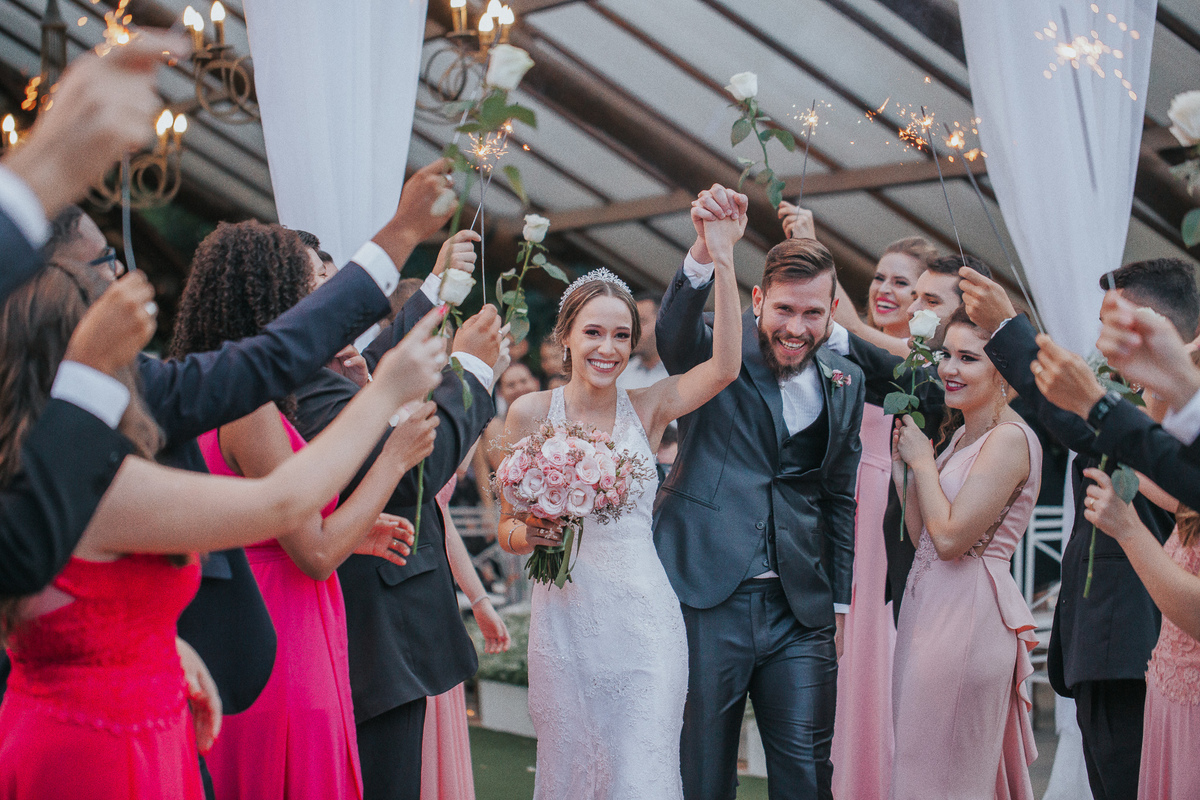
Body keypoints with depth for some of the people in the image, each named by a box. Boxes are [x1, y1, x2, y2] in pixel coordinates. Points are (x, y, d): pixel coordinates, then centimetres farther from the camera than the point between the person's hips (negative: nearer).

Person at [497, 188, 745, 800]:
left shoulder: (647, 408, 4)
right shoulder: (530, 412, 3)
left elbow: (724, 367, -13)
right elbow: (507, 530, 9)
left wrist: (722, 259, -18)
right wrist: (530, 532, -15)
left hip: (642, 618, 0)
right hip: (563, 619, 0)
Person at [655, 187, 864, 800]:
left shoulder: (845, 381, 10)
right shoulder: (719, 352, -2)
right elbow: (673, 332, -26)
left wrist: (840, 601, 16)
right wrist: (705, 251, -44)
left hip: (802, 612, 3)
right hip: (707, 598, -3)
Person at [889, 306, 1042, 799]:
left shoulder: (1010, 438, -14)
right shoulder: (960, 435, 14)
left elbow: (951, 537, -21)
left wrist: (923, 460, -10)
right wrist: (904, 469, 4)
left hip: (968, 613, -10)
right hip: (929, 608, 10)